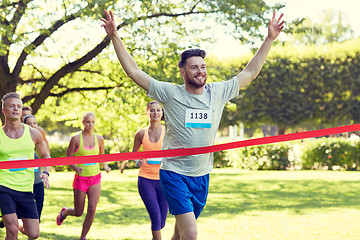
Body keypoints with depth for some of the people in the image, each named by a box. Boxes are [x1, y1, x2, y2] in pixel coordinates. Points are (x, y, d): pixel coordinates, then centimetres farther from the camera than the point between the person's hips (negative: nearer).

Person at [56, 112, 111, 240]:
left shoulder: (99, 139, 3)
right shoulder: (76, 139, -8)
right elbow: (68, 158, -3)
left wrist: (106, 166, -2)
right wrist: (76, 168, -22)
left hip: (95, 178, 3)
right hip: (81, 179, -3)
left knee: (92, 209, -11)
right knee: (78, 212, 5)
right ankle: (64, 212, 41)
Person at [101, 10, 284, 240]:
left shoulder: (218, 92, 4)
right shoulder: (170, 93, -6)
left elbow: (250, 73, 11)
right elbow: (134, 71, -6)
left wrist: (270, 39, 9)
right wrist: (115, 37, -12)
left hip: (202, 176, 4)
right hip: (174, 174, -4)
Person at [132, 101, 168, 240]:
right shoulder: (141, 134, 4)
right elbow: (133, 154, 15)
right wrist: (137, 162, -7)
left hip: (163, 180, 1)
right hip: (145, 179, -1)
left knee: (161, 222, 5)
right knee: (156, 217, -15)